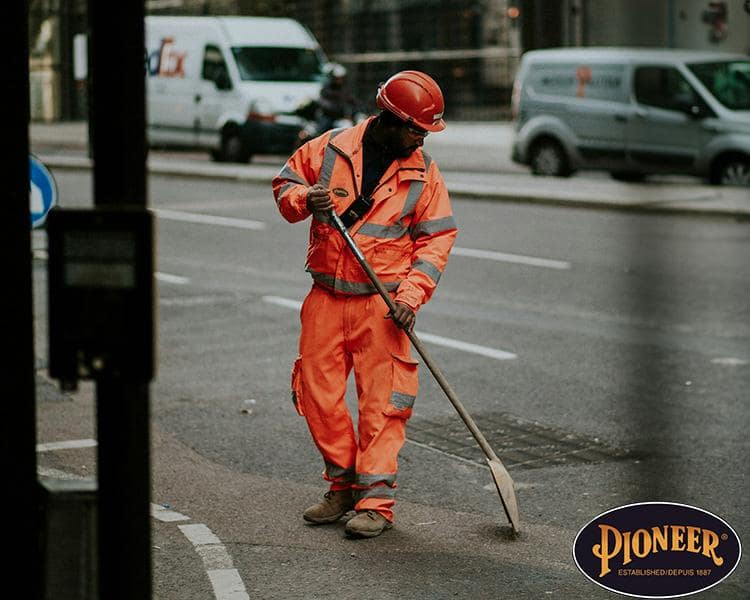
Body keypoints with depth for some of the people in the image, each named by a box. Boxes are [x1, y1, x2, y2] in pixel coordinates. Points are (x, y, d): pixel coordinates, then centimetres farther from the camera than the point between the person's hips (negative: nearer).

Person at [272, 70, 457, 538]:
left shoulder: (423, 173, 1)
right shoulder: (329, 149, 1)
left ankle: (376, 500, -1)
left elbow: (437, 238, 0)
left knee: (382, 401, -6)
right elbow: (285, 184, 12)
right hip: (326, 298, 2)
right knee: (317, 394, 5)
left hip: (382, 304, -2)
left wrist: (412, 293, -12)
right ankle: (344, 485, 22)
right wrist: (304, 199, -12)